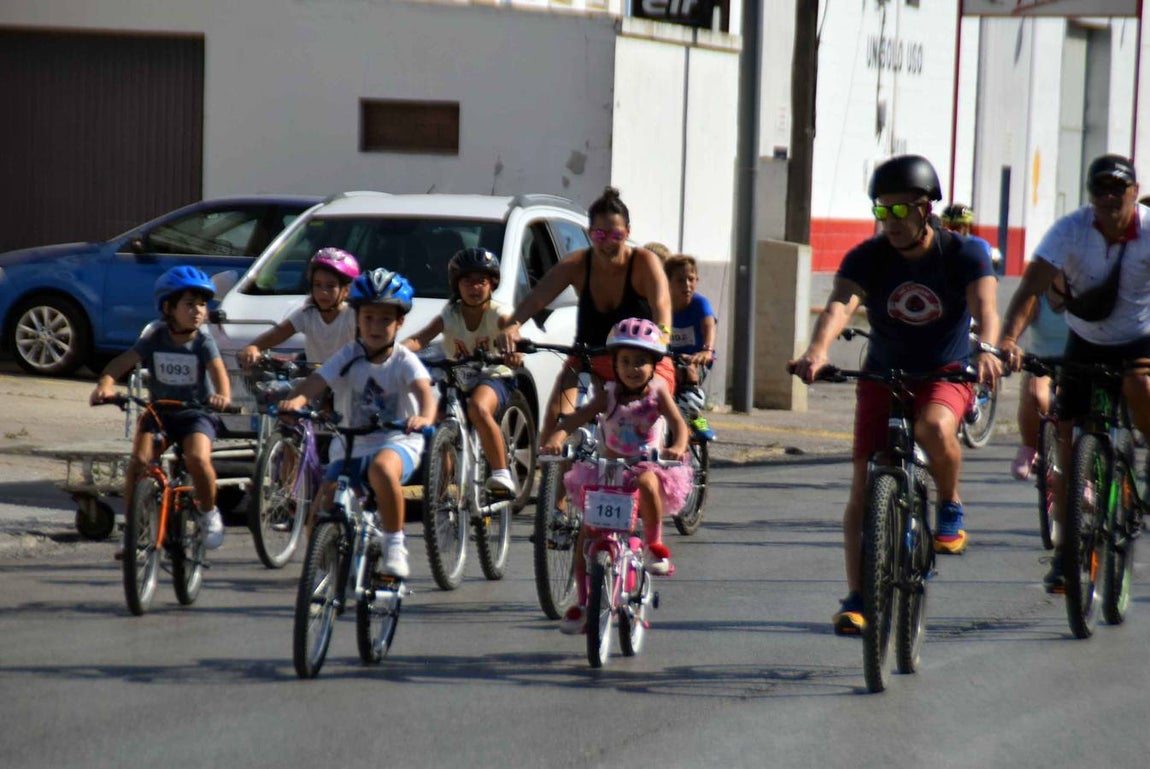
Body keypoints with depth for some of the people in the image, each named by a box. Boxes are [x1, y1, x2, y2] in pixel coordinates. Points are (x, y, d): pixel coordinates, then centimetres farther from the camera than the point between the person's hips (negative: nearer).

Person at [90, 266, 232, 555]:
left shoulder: (203, 342, -9)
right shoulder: (154, 339, -6)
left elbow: (217, 369, -26)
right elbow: (124, 361, -16)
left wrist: (223, 395, -48)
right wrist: (105, 384, -37)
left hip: (196, 414, -2)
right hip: (158, 412, 2)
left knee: (198, 458, -28)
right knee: (138, 461, -21)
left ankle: (209, 513, 0)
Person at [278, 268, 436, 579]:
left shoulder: (404, 361, -6)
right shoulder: (349, 357, 0)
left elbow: (423, 390, -24)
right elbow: (315, 382, -14)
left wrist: (425, 417, -48)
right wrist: (294, 401, -37)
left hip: (398, 442, -3)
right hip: (351, 447, 3)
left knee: (382, 469, -39)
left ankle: (395, 546, -23)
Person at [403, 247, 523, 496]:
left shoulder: (497, 315, -8)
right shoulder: (449, 316, -3)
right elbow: (419, 339, -20)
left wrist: (514, 349, -56)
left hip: (494, 378, -4)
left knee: (478, 409, -36)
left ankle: (501, 474, -29)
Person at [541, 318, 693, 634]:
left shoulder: (657, 392, -4)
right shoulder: (609, 395, -1)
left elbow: (678, 423, -17)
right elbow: (580, 416, -14)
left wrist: (678, 447, -40)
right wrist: (557, 436, -35)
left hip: (646, 466, -2)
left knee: (647, 481, -38)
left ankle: (655, 543, -16)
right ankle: (583, 603, 2)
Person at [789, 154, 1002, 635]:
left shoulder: (963, 255, -14)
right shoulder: (867, 258, -12)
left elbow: (984, 306, -31)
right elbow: (840, 305, -29)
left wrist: (987, 350, -54)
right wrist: (817, 351, -51)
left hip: (946, 375, -2)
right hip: (883, 377, 2)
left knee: (933, 427, -36)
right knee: (863, 485, -7)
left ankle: (951, 509, -8)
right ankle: (855, 600, -1)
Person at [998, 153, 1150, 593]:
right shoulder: (1069, 230, -20)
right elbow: (1031, 287, -28)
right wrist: (1009, 339, -44)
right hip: (1085, 344, 1)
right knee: (1067, 443, -5)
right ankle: (1065, 552, 7)